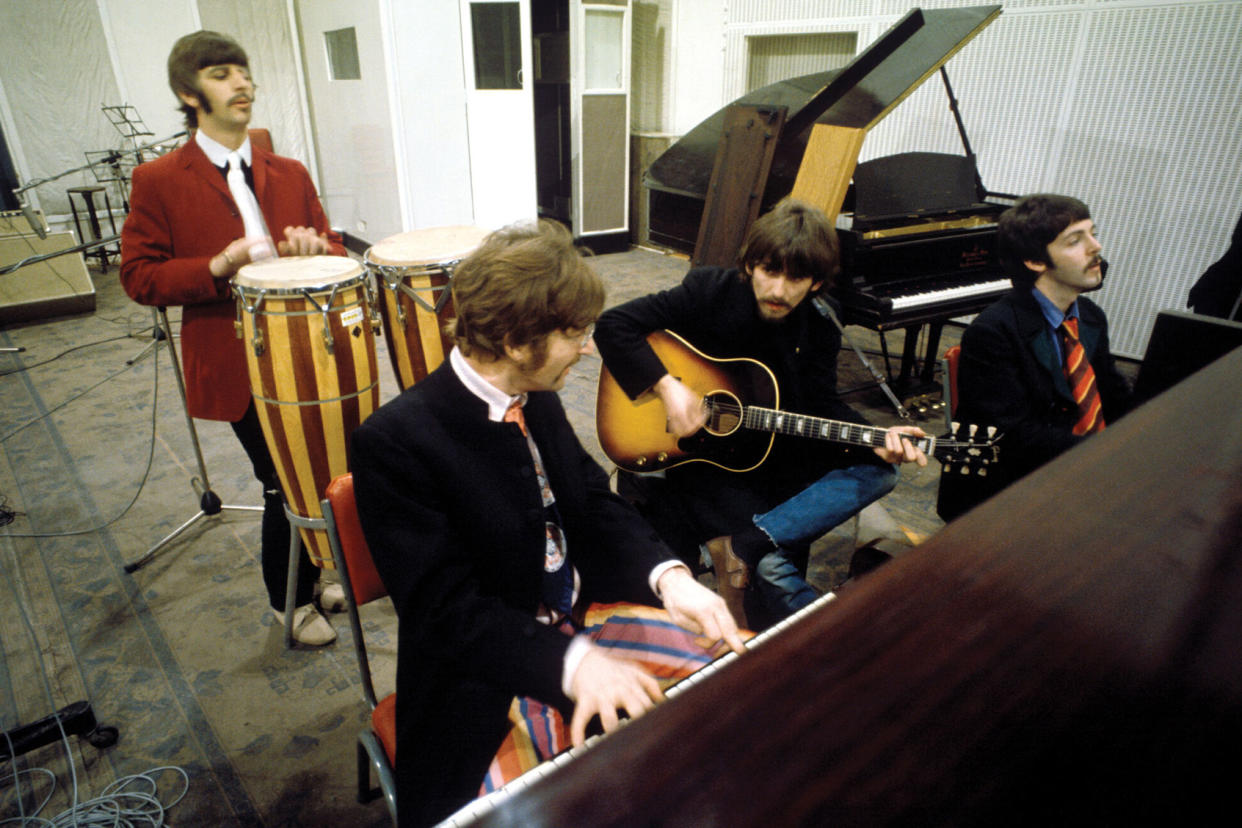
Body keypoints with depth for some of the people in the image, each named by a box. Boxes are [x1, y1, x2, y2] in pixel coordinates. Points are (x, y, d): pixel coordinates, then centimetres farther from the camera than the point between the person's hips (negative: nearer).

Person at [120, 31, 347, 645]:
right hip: (239, 368, -4)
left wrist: (316, 248, -13)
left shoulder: (290, 174, 9)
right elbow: (138, 277, -4)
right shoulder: (158, 181, -3)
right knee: (286, 486, 2)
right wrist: (216, 268, -20)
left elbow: (335, 253, 11)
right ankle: (290, 602, 28)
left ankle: (313, 577, 38)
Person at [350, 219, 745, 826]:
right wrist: (573, 664, -33)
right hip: (492, 680, -6)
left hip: (584, 624, 6)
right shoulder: (395, 440, -20)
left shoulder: (537, 398, 1)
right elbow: (443, 606, -22)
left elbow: (597, 504, 5)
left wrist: (667, 575, -14)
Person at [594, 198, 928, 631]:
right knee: (772, 568, -24)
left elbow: (823, 408, -3)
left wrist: (877, 440, -24)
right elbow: (613, 324, -14)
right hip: (696, 459, -5)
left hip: (775, 457, 5)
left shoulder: (818, 334, 0)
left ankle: (744, 544, -28)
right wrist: (666, 384, -26)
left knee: (880, 472, -16)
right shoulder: (709, 292, -12)